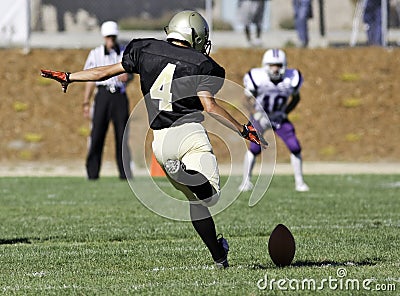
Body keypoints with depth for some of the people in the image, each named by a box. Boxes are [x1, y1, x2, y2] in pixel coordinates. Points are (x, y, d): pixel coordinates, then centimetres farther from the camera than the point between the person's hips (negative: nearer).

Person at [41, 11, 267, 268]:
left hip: (159, 141, 5)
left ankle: (219, 256, 11)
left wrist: (67, 77, 29)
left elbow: (107, 71, 18)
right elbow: (209, 105, -9)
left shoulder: (146, 50, 15)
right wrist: (243, 130, -4)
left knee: (194, 200, 15)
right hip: (189, 133, -5)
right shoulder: (200, 64, 3)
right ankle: (188, 173, -41)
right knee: (210, 196, -14)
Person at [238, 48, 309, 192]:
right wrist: (258, 115, -16)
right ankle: (246, 181, 0)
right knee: (254, 148, -15)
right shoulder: (257, 78, -24)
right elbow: (249, 98, -7)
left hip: (279, 117, 2)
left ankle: (299, 182, 3)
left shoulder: (291, 80, -18)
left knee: (295, 147, -8)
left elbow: (296, 98, 1)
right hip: (260, 116, -2)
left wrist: (284, 112, -11)